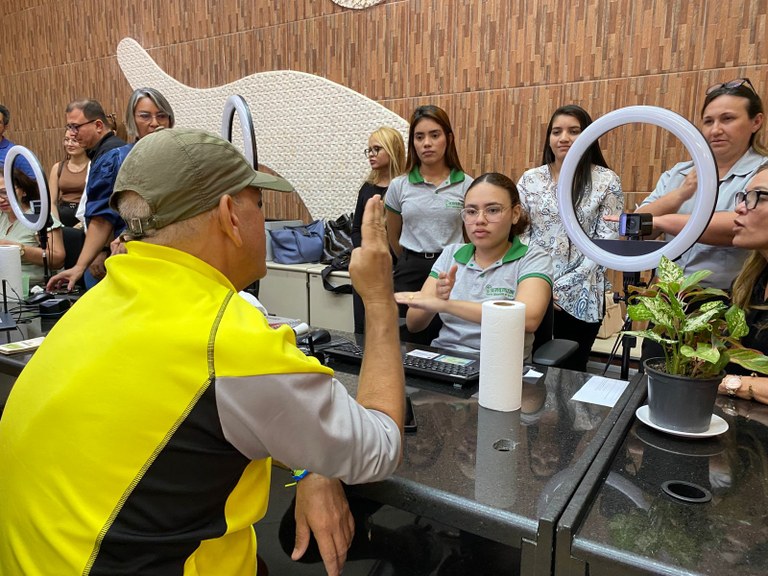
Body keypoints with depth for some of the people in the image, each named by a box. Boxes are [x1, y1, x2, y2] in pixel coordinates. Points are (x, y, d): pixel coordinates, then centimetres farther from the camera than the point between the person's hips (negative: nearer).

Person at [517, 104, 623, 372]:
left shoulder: (607, 181, -2)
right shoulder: (530, 179, 4)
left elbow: (606, 244, -6)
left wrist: (562, 287, -12)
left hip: (580, 297, -1)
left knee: (570, 371, 10)